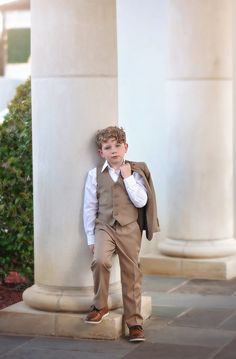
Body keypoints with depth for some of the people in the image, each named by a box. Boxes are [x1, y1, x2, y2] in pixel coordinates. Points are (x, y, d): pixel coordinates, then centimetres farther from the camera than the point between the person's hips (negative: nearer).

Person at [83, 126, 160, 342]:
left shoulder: (135, 172, 2)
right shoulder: (95, 174, 2)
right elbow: (89, 207, 5)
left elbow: (141, 201, -9)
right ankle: (100, 306, -6)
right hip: (104, 227, 0)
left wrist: (128, 177, -11)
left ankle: (134, 322, 15)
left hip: (130, 229, 0)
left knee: (131, 274, 3)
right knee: (100, 261, -27)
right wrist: (91, 238, 3)